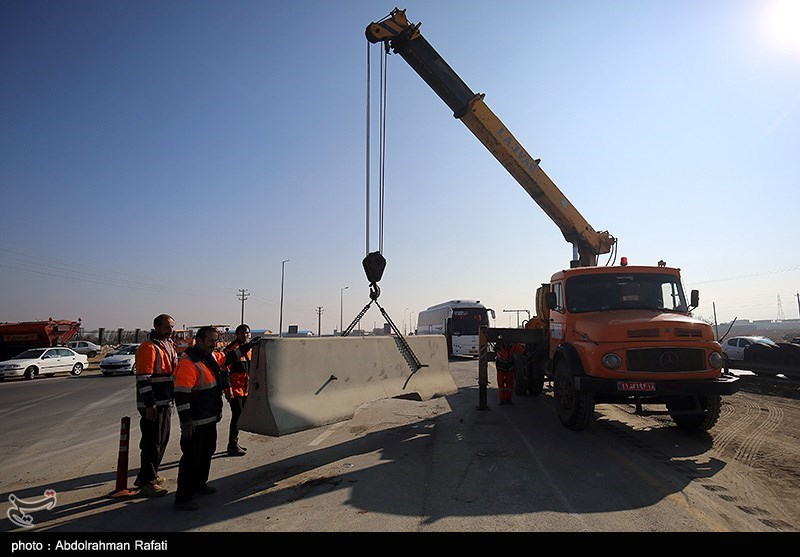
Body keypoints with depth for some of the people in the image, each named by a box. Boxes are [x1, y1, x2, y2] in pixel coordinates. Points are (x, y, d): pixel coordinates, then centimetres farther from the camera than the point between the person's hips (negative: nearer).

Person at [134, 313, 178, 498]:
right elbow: (143, 379, -20)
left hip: (166, 402, 10)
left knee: (162, 440, 18)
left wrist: (172, 399, 23)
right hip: (152, 405, -10)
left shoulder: (168, 345, 14)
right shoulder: (148, 348, -16)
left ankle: (148, 475, 32)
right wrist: (149, 404, -23)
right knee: (152, 443, -3)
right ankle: (147, 483, 7)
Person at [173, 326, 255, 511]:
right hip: (195, 422, -10)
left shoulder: (212, 356, 7)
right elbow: (181, 394, -24)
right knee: (191, 458, -2)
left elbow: (228, 357, 28)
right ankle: (183, 497, 10)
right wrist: (186, 421, -25)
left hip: (210, 418, 10)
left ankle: (199, 483, 40)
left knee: (207, 452, 22)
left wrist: (248, 346, 26)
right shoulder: (188, 363, -21)